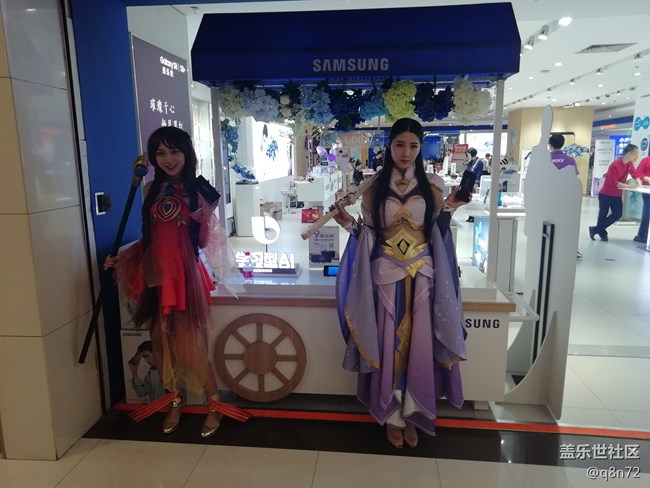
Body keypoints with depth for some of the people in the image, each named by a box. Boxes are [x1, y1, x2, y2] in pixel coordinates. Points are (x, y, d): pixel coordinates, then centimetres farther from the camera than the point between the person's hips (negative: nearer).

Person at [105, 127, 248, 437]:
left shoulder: (199, 191, -5)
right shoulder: (152, 189, 6)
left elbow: (205, 242, -3)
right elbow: (151, 236, 13)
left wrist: (200, 214, -19)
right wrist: (120, 257, 8)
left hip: (185, 273, -4)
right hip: (156, 272, 5)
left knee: (191, 342, -5)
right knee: (160, 339, 8)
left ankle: (214, 405, 14)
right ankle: (174, 401, 28)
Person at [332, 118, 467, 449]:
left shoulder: (432, 186, 4)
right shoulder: (374, 187, 2)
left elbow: (438, 235, 6)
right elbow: (368, 235, 3)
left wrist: (448, 211, -9)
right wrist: (349, 224, -14)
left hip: (422, 275, 1)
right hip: (386, 274, -1)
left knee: (419, 345, 5)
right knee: (389, 345, 4)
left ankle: (412, 415, 25)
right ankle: (393, 416, 23)